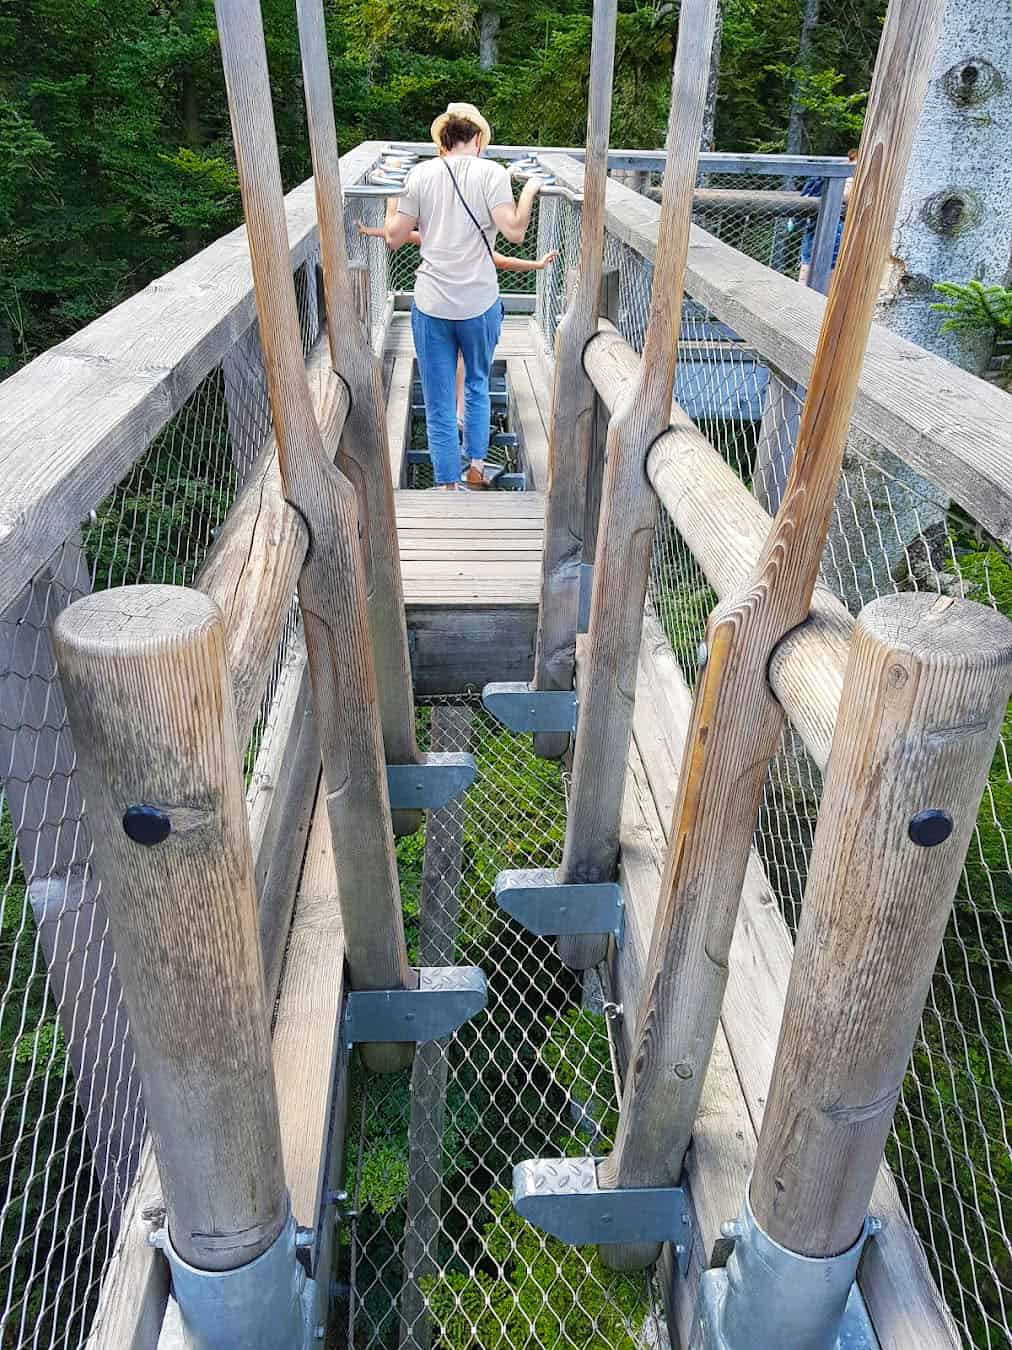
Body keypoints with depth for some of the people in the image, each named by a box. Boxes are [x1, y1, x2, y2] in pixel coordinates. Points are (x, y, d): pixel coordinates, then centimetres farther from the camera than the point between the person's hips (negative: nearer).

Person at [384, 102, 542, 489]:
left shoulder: (420, 173, 2)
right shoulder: (491, 173, -3)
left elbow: (394, 237, 4)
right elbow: (514, 231, -13)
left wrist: (392, 199, 22)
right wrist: (529, 190, 3)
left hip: (431, 305, 0)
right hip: (480, 303, 0)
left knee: (439, 406, 6)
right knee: (478, 385, 25)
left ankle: (448, 487, 10)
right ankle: (476, 466, 28)